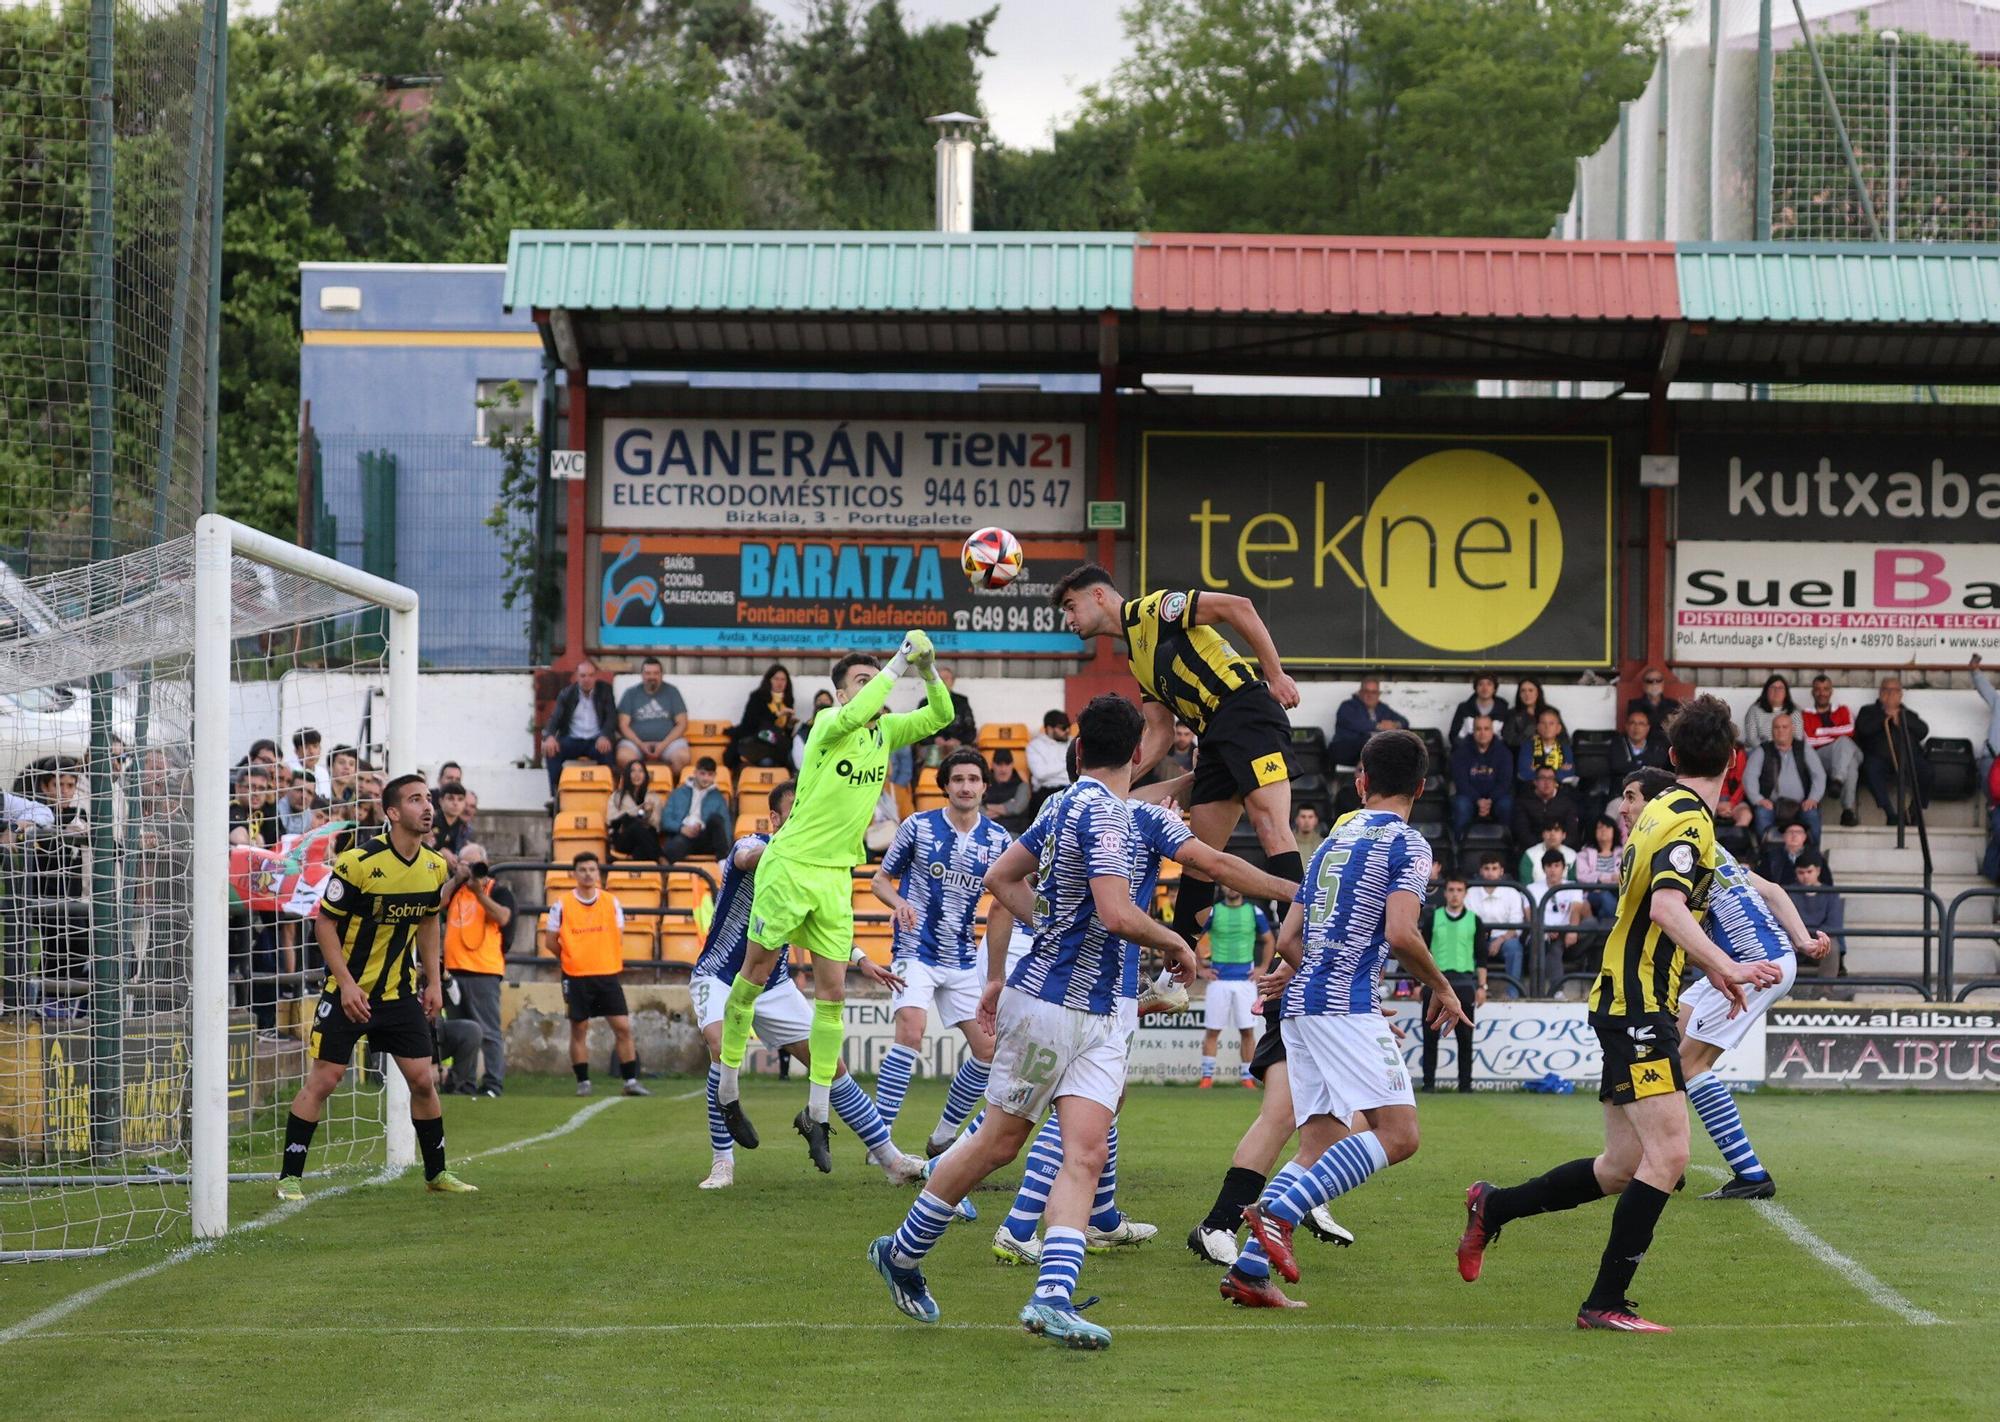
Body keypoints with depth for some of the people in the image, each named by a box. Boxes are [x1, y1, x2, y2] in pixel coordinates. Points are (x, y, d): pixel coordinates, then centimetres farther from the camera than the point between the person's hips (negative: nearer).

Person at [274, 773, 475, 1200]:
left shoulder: (435, 867, 0)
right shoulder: (358, 862, -19)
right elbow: (324, 923, -12)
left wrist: (434, 981, 10)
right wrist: (346, 983, -18)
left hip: (400, 994, 5)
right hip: (348, 991, -5)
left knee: (423, 1080, 4)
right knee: (322, 1080, -4)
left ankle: (437, 1173, 18)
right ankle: (290, 1176, 4)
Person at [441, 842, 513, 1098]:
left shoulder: (497, 890, 1)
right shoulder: (455, 888, 17)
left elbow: (503, 917, -15)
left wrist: (479, 893, -20)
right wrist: (457, 878, -8)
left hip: (484, 971, -6)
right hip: (454, 968, 6)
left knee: (488, 1030, -7)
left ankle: (493, 1084, -6)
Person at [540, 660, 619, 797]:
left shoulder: (605, 690, 8)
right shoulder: (566, 694, 9)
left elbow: (612, 717, -1)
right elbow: (554, 718, -1)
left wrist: (605, 736, -23)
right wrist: (549, 737, -25)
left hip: (596, 740, -1)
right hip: (572, 740, 1)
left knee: (608, 751, -34)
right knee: (551, 751, -28)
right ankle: (555, 795, -24)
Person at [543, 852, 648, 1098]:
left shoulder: (611, 902, 3)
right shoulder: (562, 904, -3)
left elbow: (618, 938, 12)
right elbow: (550, 941, 5)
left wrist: (605, 959, 6)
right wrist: (570, 958, 7)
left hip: (608, 975, 2)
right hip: (576, 977, -1)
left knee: (623, 1027, -3)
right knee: (579, 1029, 2)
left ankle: (631, 1080, 1)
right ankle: (583, 1082, 11)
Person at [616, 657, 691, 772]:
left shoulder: (671, 691, 7)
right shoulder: (631, 693, 7)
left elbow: (682, 724, 3)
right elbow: (623, 725, 2)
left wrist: (664, 744, -11)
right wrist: (641, 744, -14)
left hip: (668, 740, 0)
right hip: (636, 741, 0)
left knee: (683, 757, -32)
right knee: (624, 757, -34)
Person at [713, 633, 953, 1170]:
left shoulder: (886, 732, 8)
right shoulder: (829, 723, -11)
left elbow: (940, 715, 7)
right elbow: (851, 717, -33)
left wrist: (928, 670, -10)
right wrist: (897, 664, -30)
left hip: (836, 877, 6)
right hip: (789, 865, -5)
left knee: (832, 993, 2)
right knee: (754, 974, 3)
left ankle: (816, 1114, 8)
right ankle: (726, 1092, 16)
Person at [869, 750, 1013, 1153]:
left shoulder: (997, 839, 3)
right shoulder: (918, 826, -4)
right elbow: (880, 879, 4)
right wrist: (899, 903, -17)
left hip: (963, 960, 4)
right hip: (916, 951, -4)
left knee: (988, 1050, 1)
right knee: (910, 1033, -25)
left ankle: (943, 1137, 18)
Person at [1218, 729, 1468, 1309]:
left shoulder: (1334, 841, 20)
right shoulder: (1406, 844, -3)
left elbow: (1287, 940, 19)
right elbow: (1400, 934, -16)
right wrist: (1442, 988, -1)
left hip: (1302, 1001, 8)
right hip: (1346, 1005, -8)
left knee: (1319, 1148, 9)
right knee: (1398, 1134, -12)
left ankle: (1249, 1269, 0)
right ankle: (1279, 1209, -24)